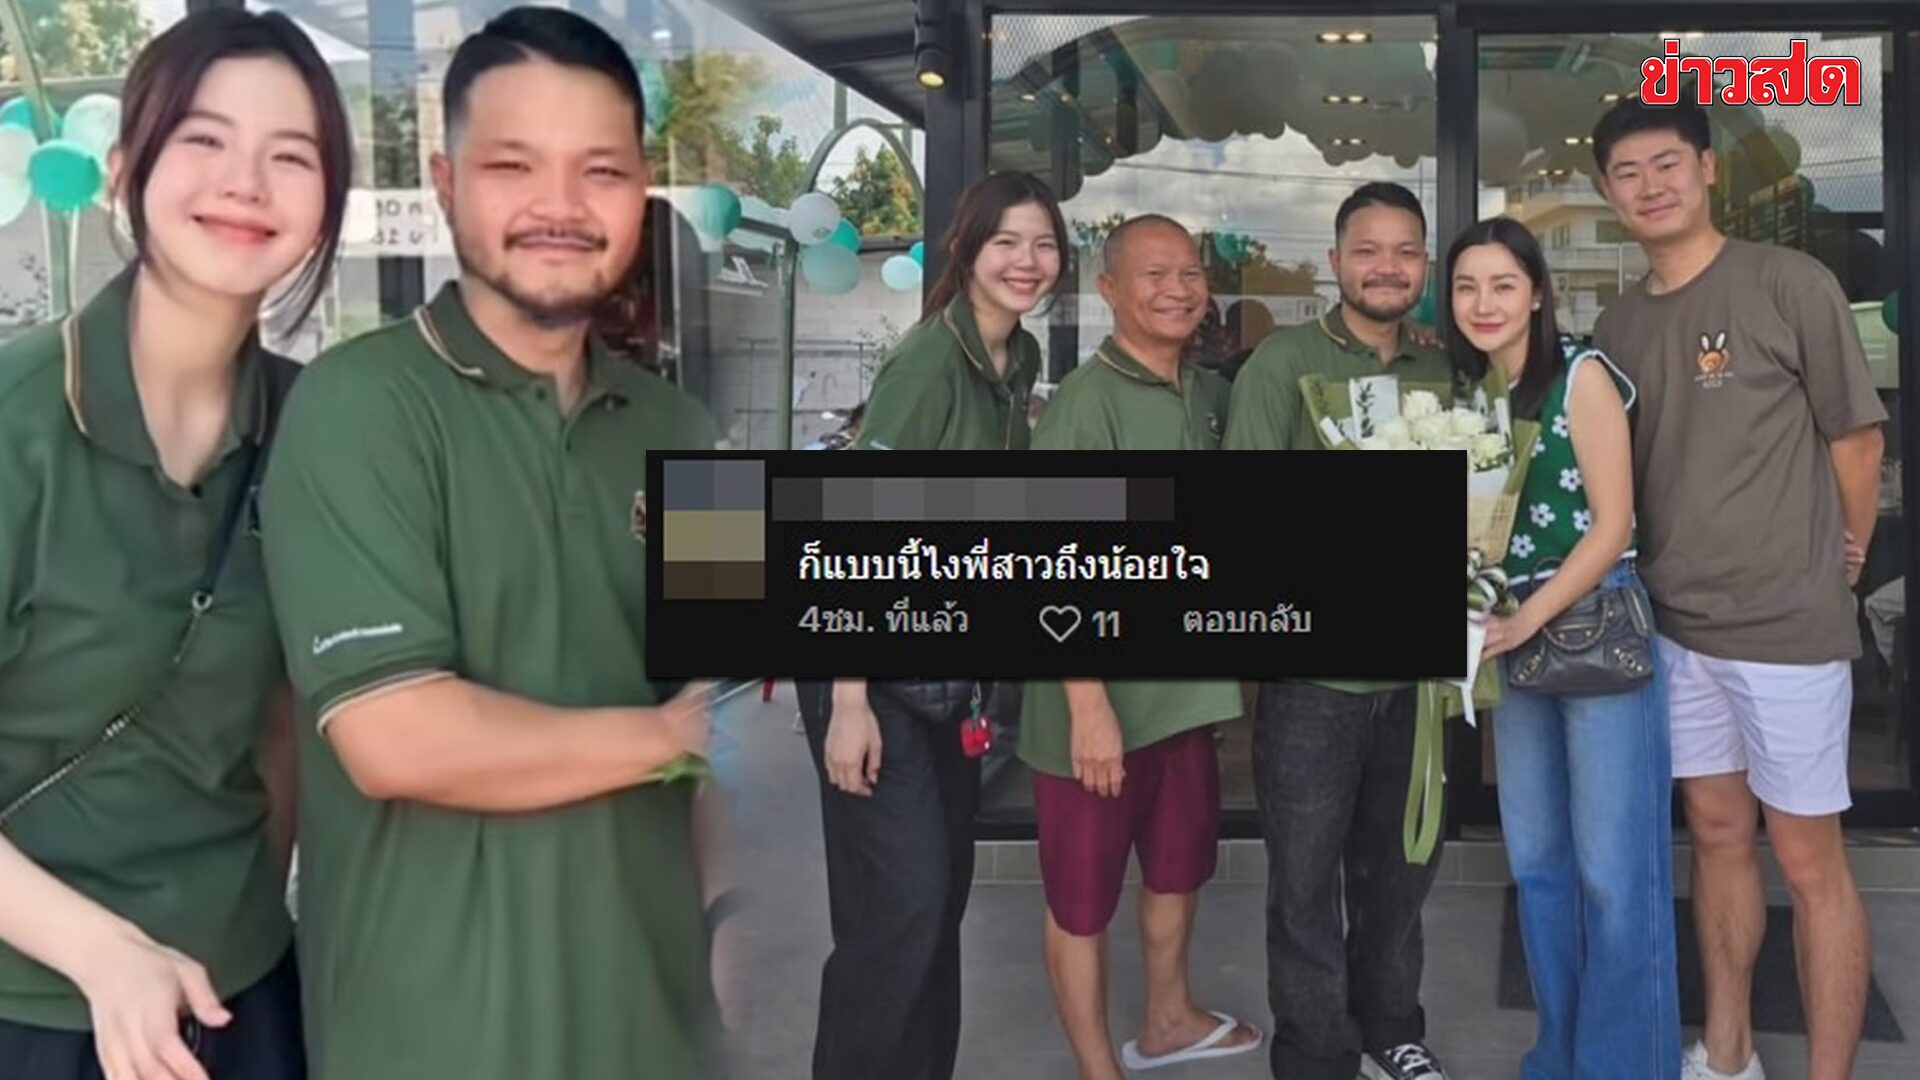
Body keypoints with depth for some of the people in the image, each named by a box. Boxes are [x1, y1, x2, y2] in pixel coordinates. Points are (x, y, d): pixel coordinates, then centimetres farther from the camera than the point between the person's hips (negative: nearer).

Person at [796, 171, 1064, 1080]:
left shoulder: (1021, 360, 6)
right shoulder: (928, 359, -18)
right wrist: (849, 703, -24)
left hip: (954, 667, 8)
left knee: (944, 895, 14)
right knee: (902, 902, -6)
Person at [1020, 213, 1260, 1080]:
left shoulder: (1210, 395, 6)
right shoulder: (1084, 401, -15)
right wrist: (1089, 704, -24)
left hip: (1187, 687, 8)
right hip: (1101, 696, -8)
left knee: (1179, 864, 23)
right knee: (1083, 892, 6)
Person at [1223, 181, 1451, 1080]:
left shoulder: (1443, 372, 9)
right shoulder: (1284, 360, -6)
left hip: (1415, 666, 5)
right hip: (1313, 669, -4)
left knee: (1400, 869, 18)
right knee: (1305, 880, 5)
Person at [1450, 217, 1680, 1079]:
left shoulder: (1581, 375, -7)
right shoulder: (1468, 392, 9)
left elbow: (1612, 525, -12)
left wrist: (1525, 622, -17)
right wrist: (1488, 629, -4)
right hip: (1514, 642, 6)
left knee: (1612, 871, -2)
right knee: (1535, 861, 13)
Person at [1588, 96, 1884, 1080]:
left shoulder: (1790, 284, -9)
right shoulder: (1616, 326, 7)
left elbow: (1856, 436, -3)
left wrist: (1836, 566, 6)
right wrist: (1673, 566, 8)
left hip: (1787, 623, -5)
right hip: (1676, 623, 6)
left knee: (1808, 859, 2)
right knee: (1718, 833, 15)